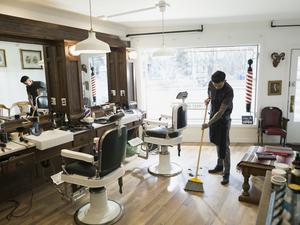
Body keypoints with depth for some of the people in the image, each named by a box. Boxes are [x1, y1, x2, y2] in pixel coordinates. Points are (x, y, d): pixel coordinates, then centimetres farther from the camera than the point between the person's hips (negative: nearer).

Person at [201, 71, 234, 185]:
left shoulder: (228, 91, -27)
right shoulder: (211, 84, -7)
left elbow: (221, 111, -29)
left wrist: (208, 124, -30)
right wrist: (208, 99, -6)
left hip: (224, 119, -6)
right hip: (213, 115, 6)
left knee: (224, 146, -5)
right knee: (217, 142, 17)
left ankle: (226, 173, 4)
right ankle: (220, 165, 32)